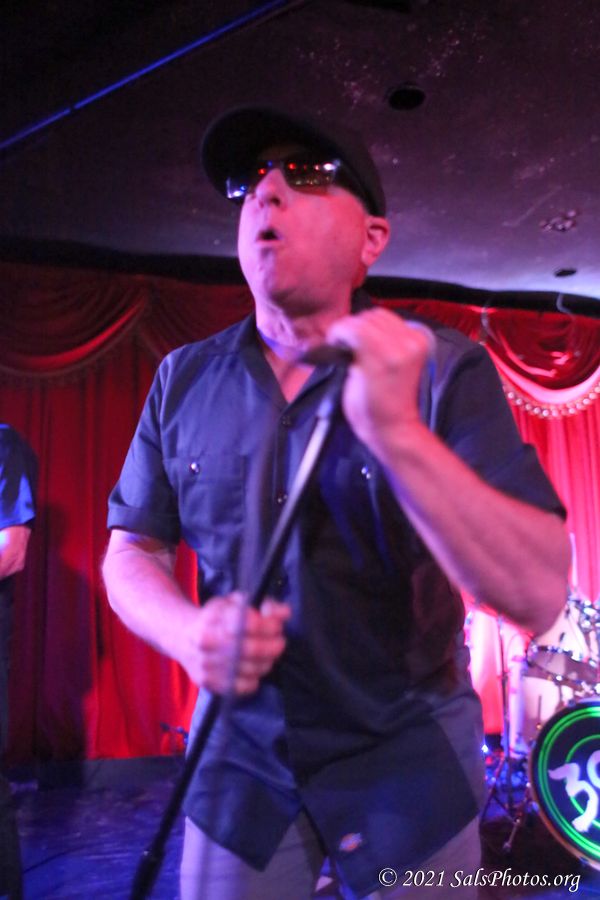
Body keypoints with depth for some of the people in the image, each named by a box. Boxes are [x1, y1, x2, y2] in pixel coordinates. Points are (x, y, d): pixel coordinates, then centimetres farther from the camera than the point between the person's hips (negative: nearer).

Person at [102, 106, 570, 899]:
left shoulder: (444, 369, -13)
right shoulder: (184, 380, -3)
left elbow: (539, 596, -21)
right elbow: (130, 551, 3)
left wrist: (397, 433, -34)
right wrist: (186, 633, -18)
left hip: (410, 763, -1)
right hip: (239, 761, 3)